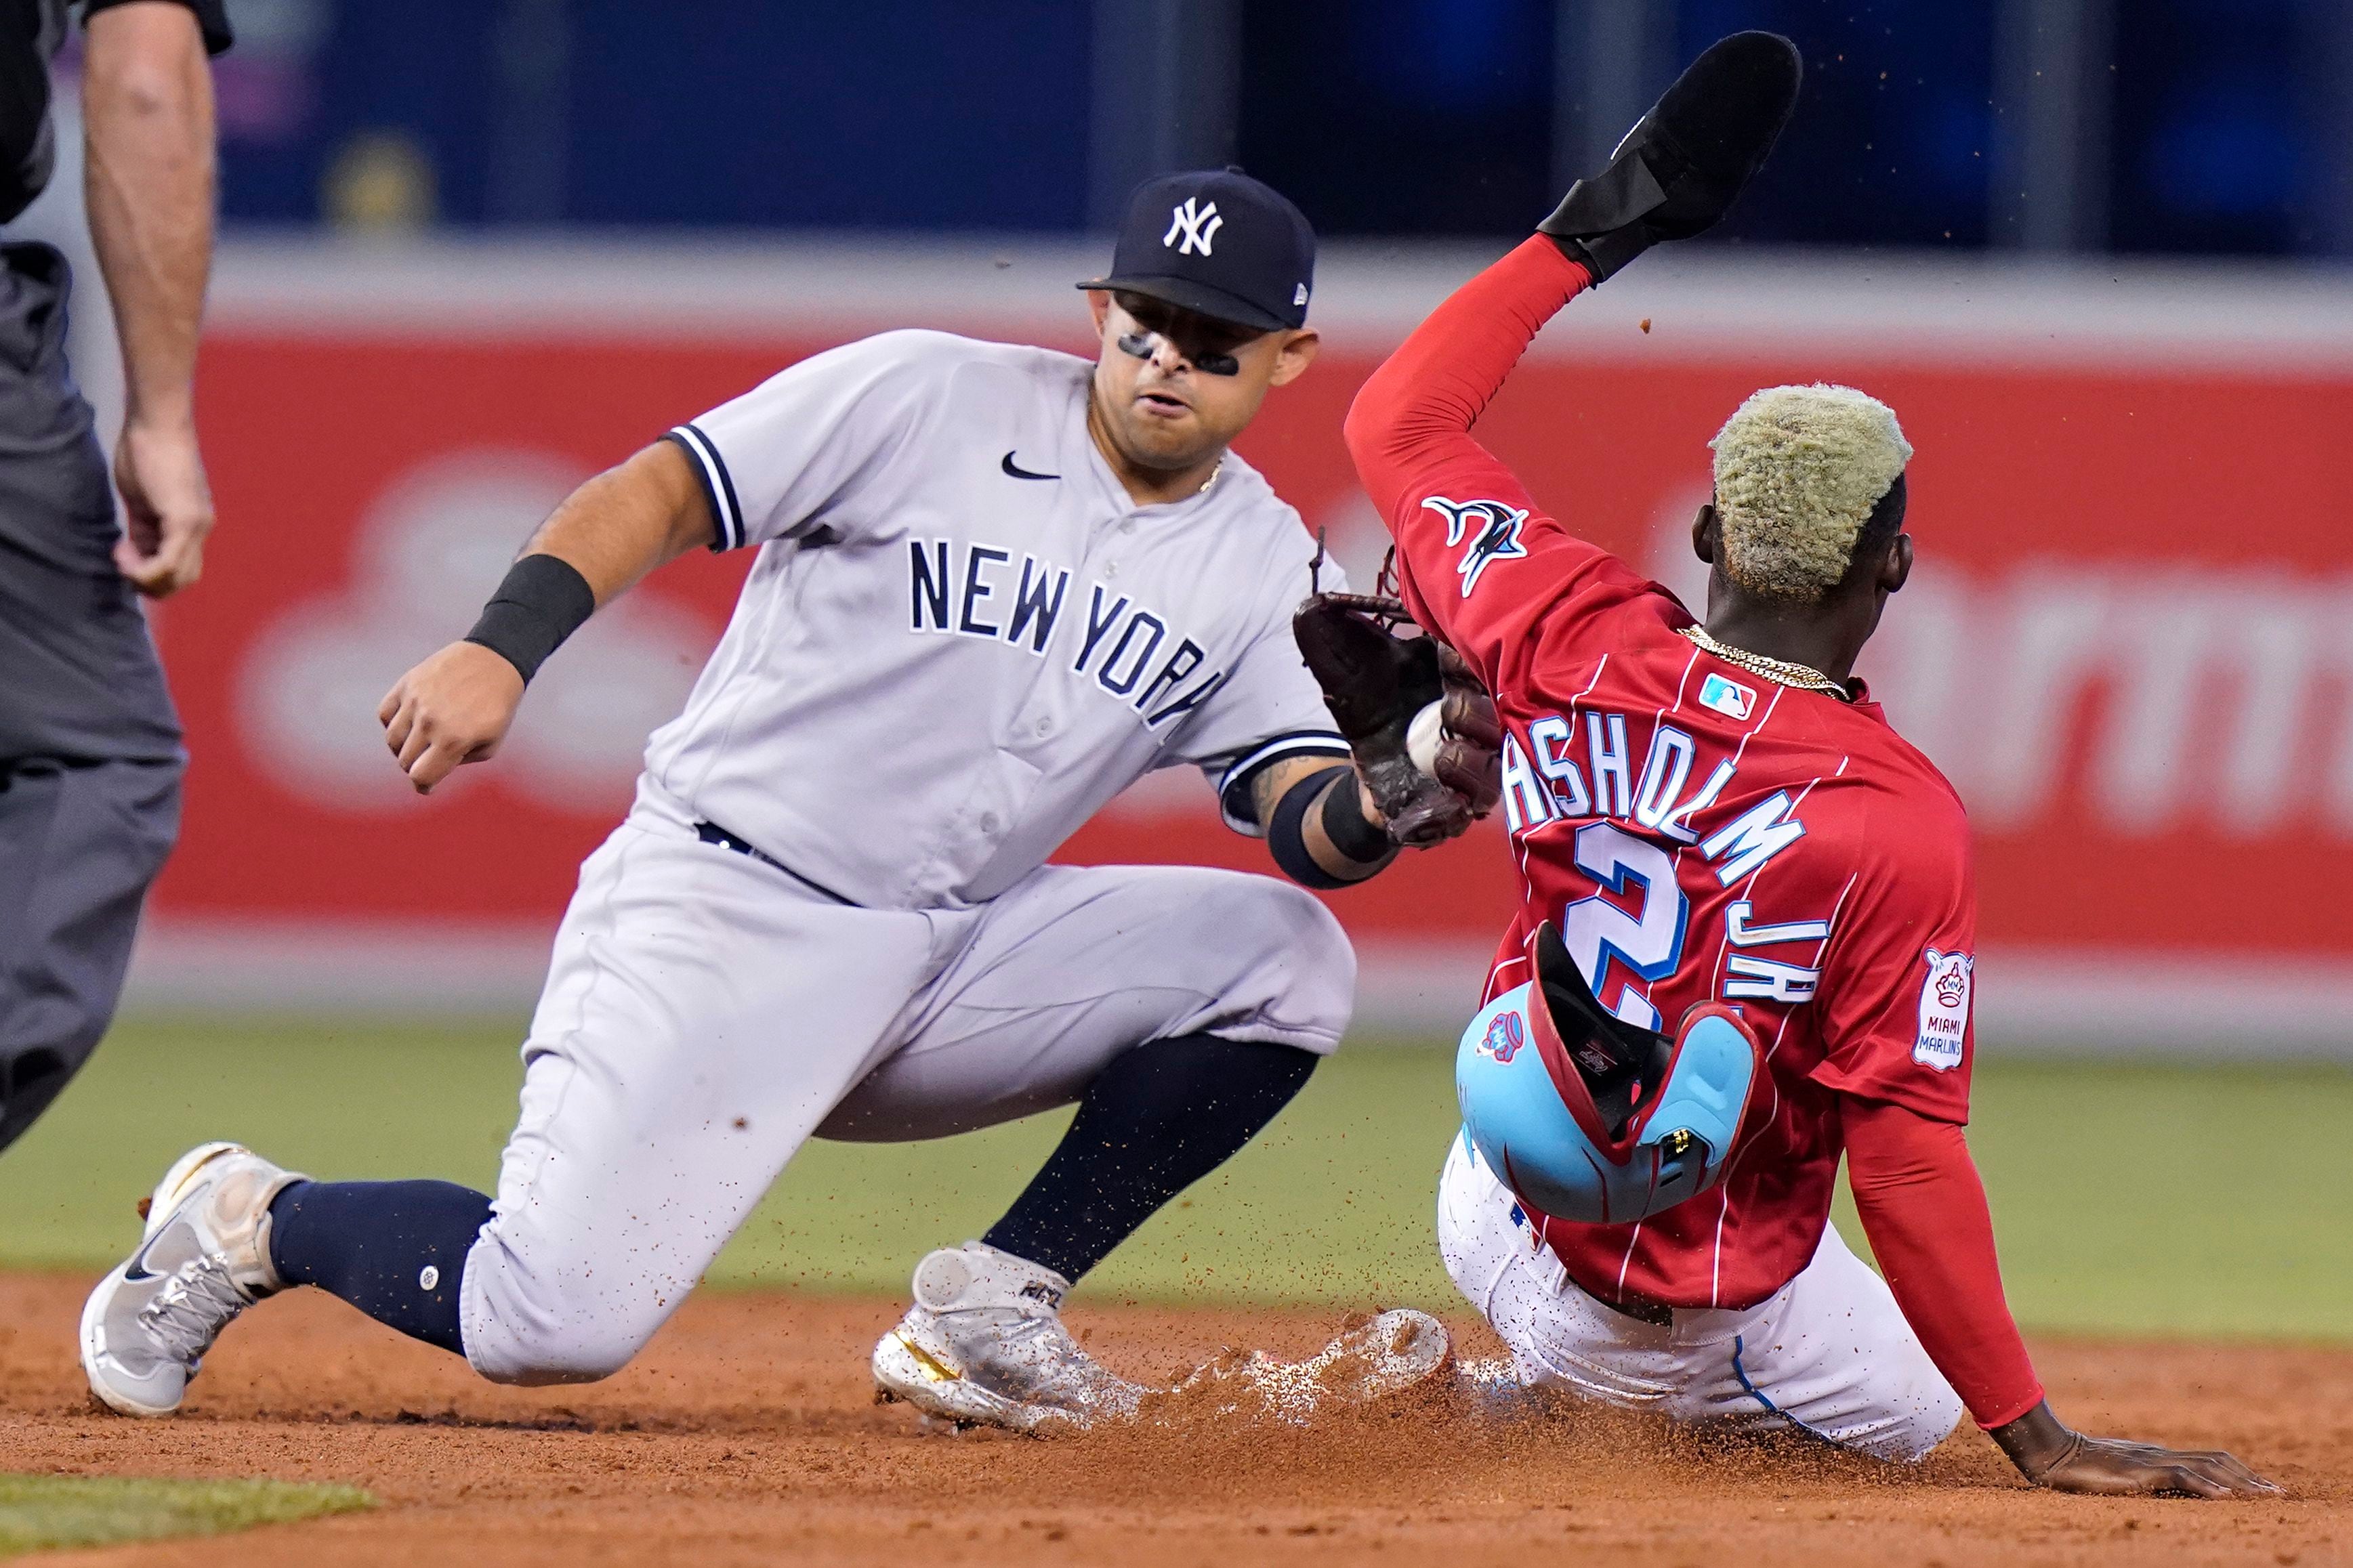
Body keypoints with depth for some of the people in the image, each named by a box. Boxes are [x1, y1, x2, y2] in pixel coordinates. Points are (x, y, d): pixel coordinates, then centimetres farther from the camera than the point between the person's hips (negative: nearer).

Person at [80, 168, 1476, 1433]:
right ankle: (254, 1221, 9)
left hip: (958, 955, 5)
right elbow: (657, 490, -9)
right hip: (723, 909, -5)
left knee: (1284, 959, -13)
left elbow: (1305, 821, -1)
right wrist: (504, 648, -26)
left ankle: (994, 1311, -5)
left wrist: (1383, 804, -26)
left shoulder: (1266, 570, 8)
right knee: (552, 1324, -22)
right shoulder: (928, 399, -5)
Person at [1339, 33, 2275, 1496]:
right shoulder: (1898, 823, -27)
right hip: (1702, 1309, -6)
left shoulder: (1583, 651, -14)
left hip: (1497, 1225, 6)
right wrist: (2043, 1444, -21)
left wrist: (1598, 230, 8)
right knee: (1907, 1410, 23)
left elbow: (1403, 423, 3)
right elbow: (1908, 1155, -26)